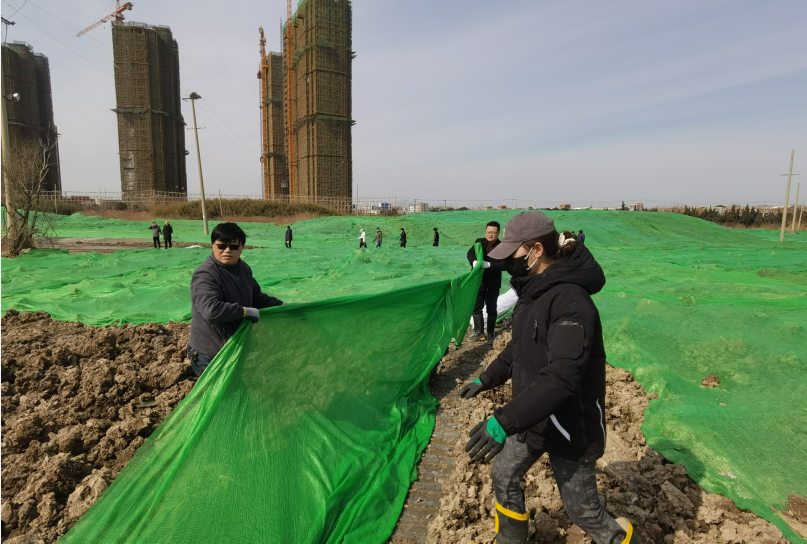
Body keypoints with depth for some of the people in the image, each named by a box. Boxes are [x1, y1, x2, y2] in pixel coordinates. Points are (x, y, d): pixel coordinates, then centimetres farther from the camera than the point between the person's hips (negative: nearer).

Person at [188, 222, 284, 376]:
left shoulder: (243, 268, 3)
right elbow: (212, 310, -39)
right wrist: (246, 311, -28)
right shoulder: (205, 275, -24)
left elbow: (257, 297, 18)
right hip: (209, 354, -8)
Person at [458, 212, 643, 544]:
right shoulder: (535, 291, 1)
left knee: (583, 510, 11)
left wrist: (504, 421, -41)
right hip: (532, 416, 9)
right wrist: (486, 380, 17)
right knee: (503, 476, 21)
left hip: (569, 426, -8)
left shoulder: (570, 301, -28)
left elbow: (561, 377, -36)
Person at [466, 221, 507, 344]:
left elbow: (505, 264, -18)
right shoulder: (479, 242, 3)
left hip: (493, 283, -3)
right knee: (476, 307, 8)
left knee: (491, 309, 9)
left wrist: (489, 264, -30)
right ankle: (479, 332, 20)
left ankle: (491, 333, 22)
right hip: (478, 281, 3)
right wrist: (474, 261, -34)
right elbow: (470, 253, -13)